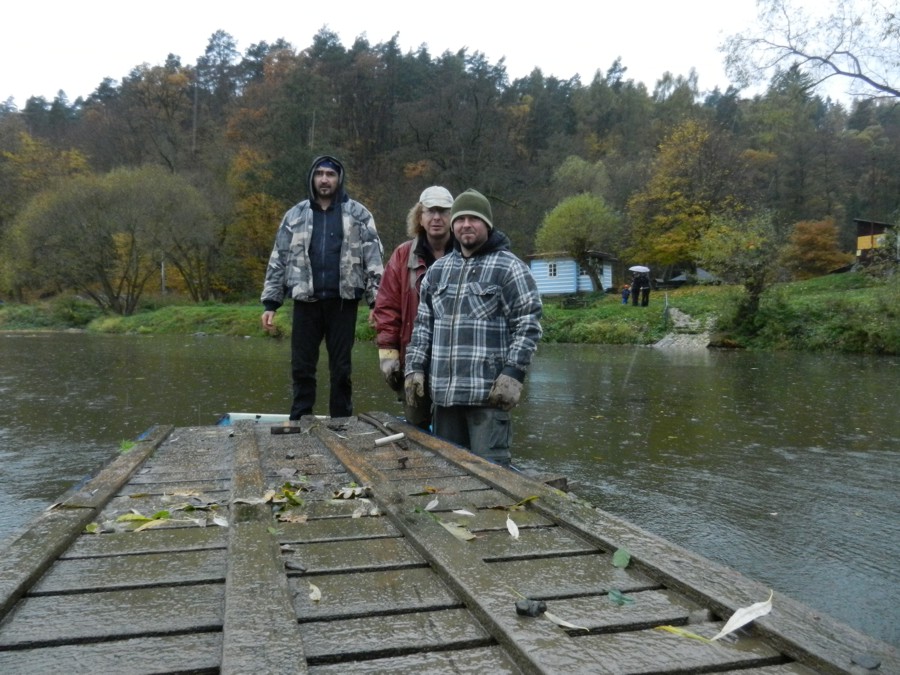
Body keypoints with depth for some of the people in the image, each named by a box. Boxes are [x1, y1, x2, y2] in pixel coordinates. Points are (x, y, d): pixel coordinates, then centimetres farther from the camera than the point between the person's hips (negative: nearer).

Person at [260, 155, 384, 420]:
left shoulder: (358, 214, 4)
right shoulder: (295, 215, 10)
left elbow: (374, 260, 1)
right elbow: (278, 261, 10)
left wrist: (377, 302, -7)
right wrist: (270, 303, 5)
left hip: (343, 301, -1)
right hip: (306, 301, 2)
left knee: (341, 368, 6)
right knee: (302, 367, 5)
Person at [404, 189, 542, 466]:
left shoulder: (509, 268, -2)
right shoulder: (437, 270, 16)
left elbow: (528, 326, -7)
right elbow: (423, 324, 18)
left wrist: (513, 375, -15)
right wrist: (415, 368, 9)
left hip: (489, 392, -6)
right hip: (443, 391, 6)